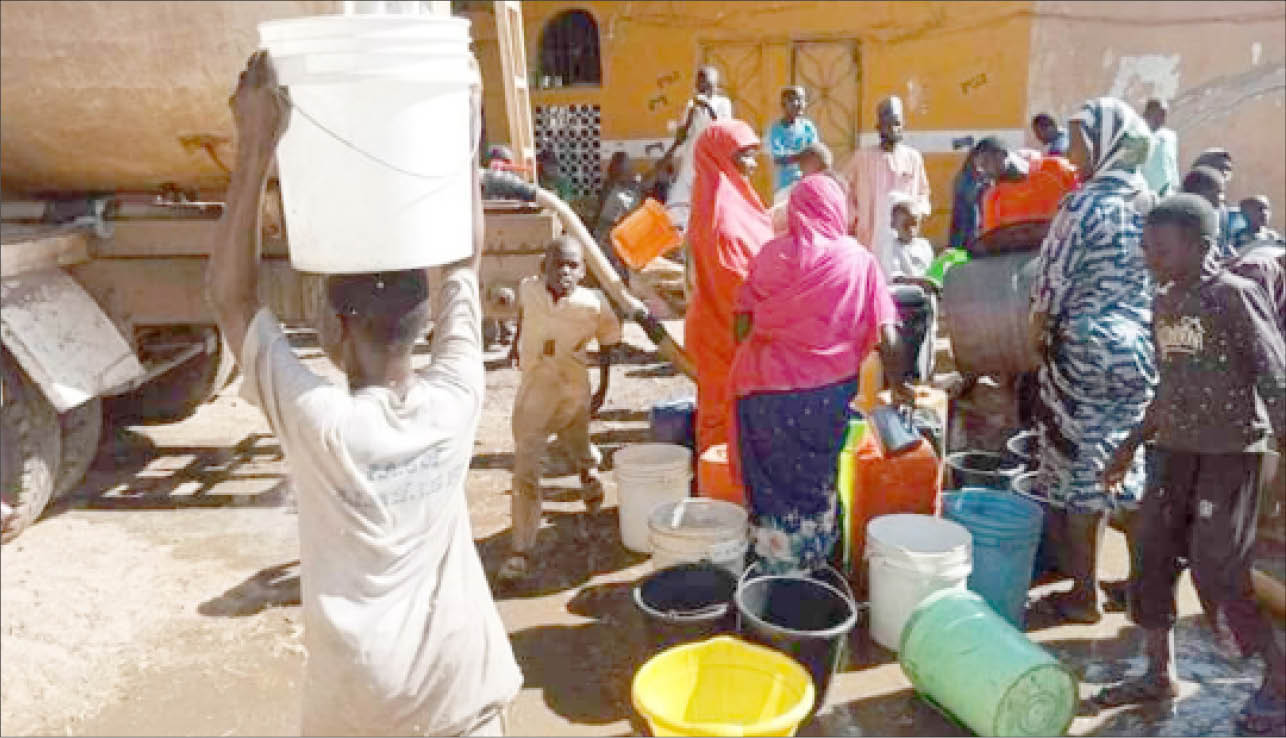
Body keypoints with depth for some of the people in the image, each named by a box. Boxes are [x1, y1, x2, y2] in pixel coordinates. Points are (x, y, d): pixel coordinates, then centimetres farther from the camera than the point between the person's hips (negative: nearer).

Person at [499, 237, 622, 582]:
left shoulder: (593, 305, -16)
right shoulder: (529, 289, -10)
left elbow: (607, 344, -1)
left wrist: (603, 388, 3)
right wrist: (518, 340, 19)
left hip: (573, 395, 0)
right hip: (532, 394, 1)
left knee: (579, 449, 26)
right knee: (525, 472, -4)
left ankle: (589, 472, 66)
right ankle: (522, 551, 0)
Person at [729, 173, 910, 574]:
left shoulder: (772, 252, 0)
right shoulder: (858, 259, -1)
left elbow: (743, 323, -3)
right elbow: (887, 336, -2)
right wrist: (898, 384, 11)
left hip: (768, 387, 0)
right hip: (828, 390, 0)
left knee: (773, 481, 13)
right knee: (817, 481, 18)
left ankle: (774, 565, 22)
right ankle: (811, 568, 30)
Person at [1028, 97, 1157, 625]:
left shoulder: (1084, 204, -12)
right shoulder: (1154, 204, 8)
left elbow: (1051, 286, -12)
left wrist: (1035, 340, 1)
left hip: (1085, 349, -7)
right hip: (1141, 350, 7)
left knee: (1081, 470, 3)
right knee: (1130, 469, 16)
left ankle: (1084, 596, 12)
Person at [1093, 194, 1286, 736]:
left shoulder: (1235, 296, -13)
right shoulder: (1162, 304, 8)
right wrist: (1130, 446, 18)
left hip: (1232, 451, -7)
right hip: (1175, 448, 7)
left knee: (1216, 569, -6)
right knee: (1152, 553, 8)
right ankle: (1160, 674, 24)